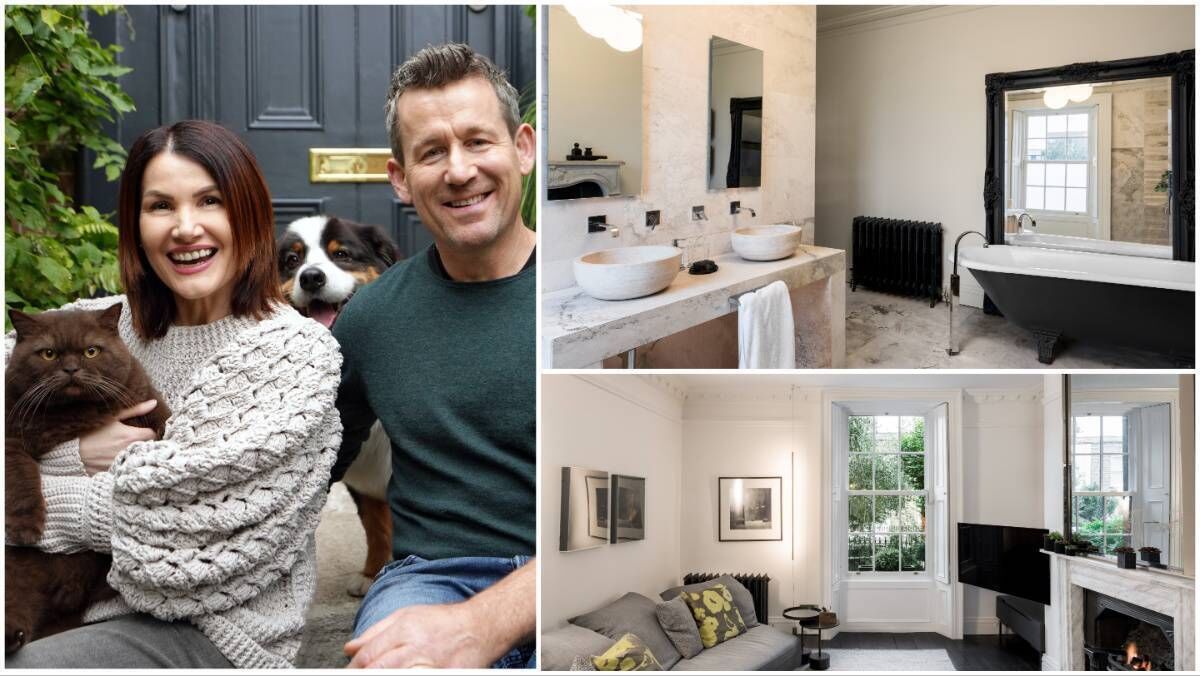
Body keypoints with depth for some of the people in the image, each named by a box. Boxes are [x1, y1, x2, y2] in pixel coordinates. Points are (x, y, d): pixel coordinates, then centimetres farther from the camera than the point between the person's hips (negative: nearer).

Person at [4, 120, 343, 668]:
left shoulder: (298, 354, -10)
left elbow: (207, 524, -17)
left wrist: (46, 497, -7)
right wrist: (76, 453, -14)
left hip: (211, 629, -4)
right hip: (86, 602, 5)